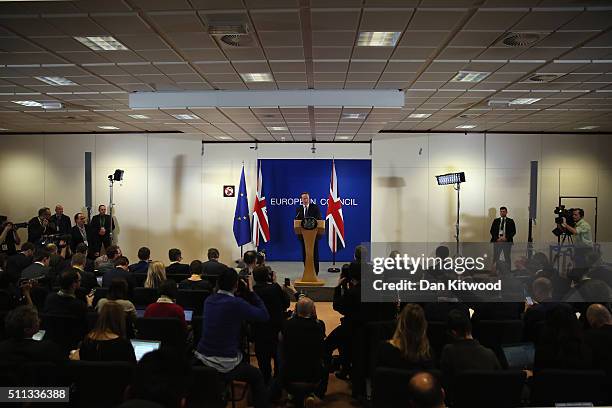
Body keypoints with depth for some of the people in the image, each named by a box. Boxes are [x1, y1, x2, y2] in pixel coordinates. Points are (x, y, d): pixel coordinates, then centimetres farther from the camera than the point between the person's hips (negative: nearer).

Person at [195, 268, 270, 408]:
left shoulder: (208, 300, 3)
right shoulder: (236, 303, -18)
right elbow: (265, 315, -10)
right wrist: (251, 292, -4)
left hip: (201, 358, 7)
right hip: (225, 364, -6)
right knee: (257, 377, 16)